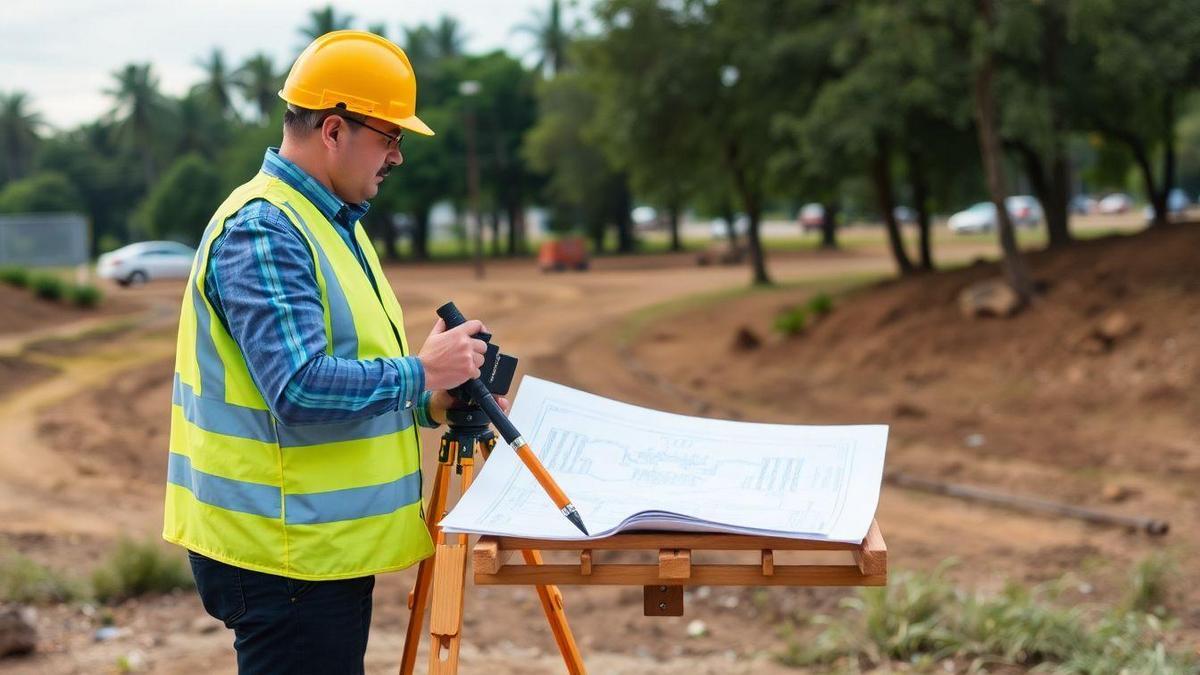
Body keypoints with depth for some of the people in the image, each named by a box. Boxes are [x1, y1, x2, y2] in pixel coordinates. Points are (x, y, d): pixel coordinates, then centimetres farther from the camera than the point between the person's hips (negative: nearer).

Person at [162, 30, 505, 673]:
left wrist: (433, 405, 7)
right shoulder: (261, 230, -18)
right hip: (284, 551, -10)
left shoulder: (331, 222, 15)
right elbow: (301, 389, -28)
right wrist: (420, 373, -17)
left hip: (327, 542, 10)